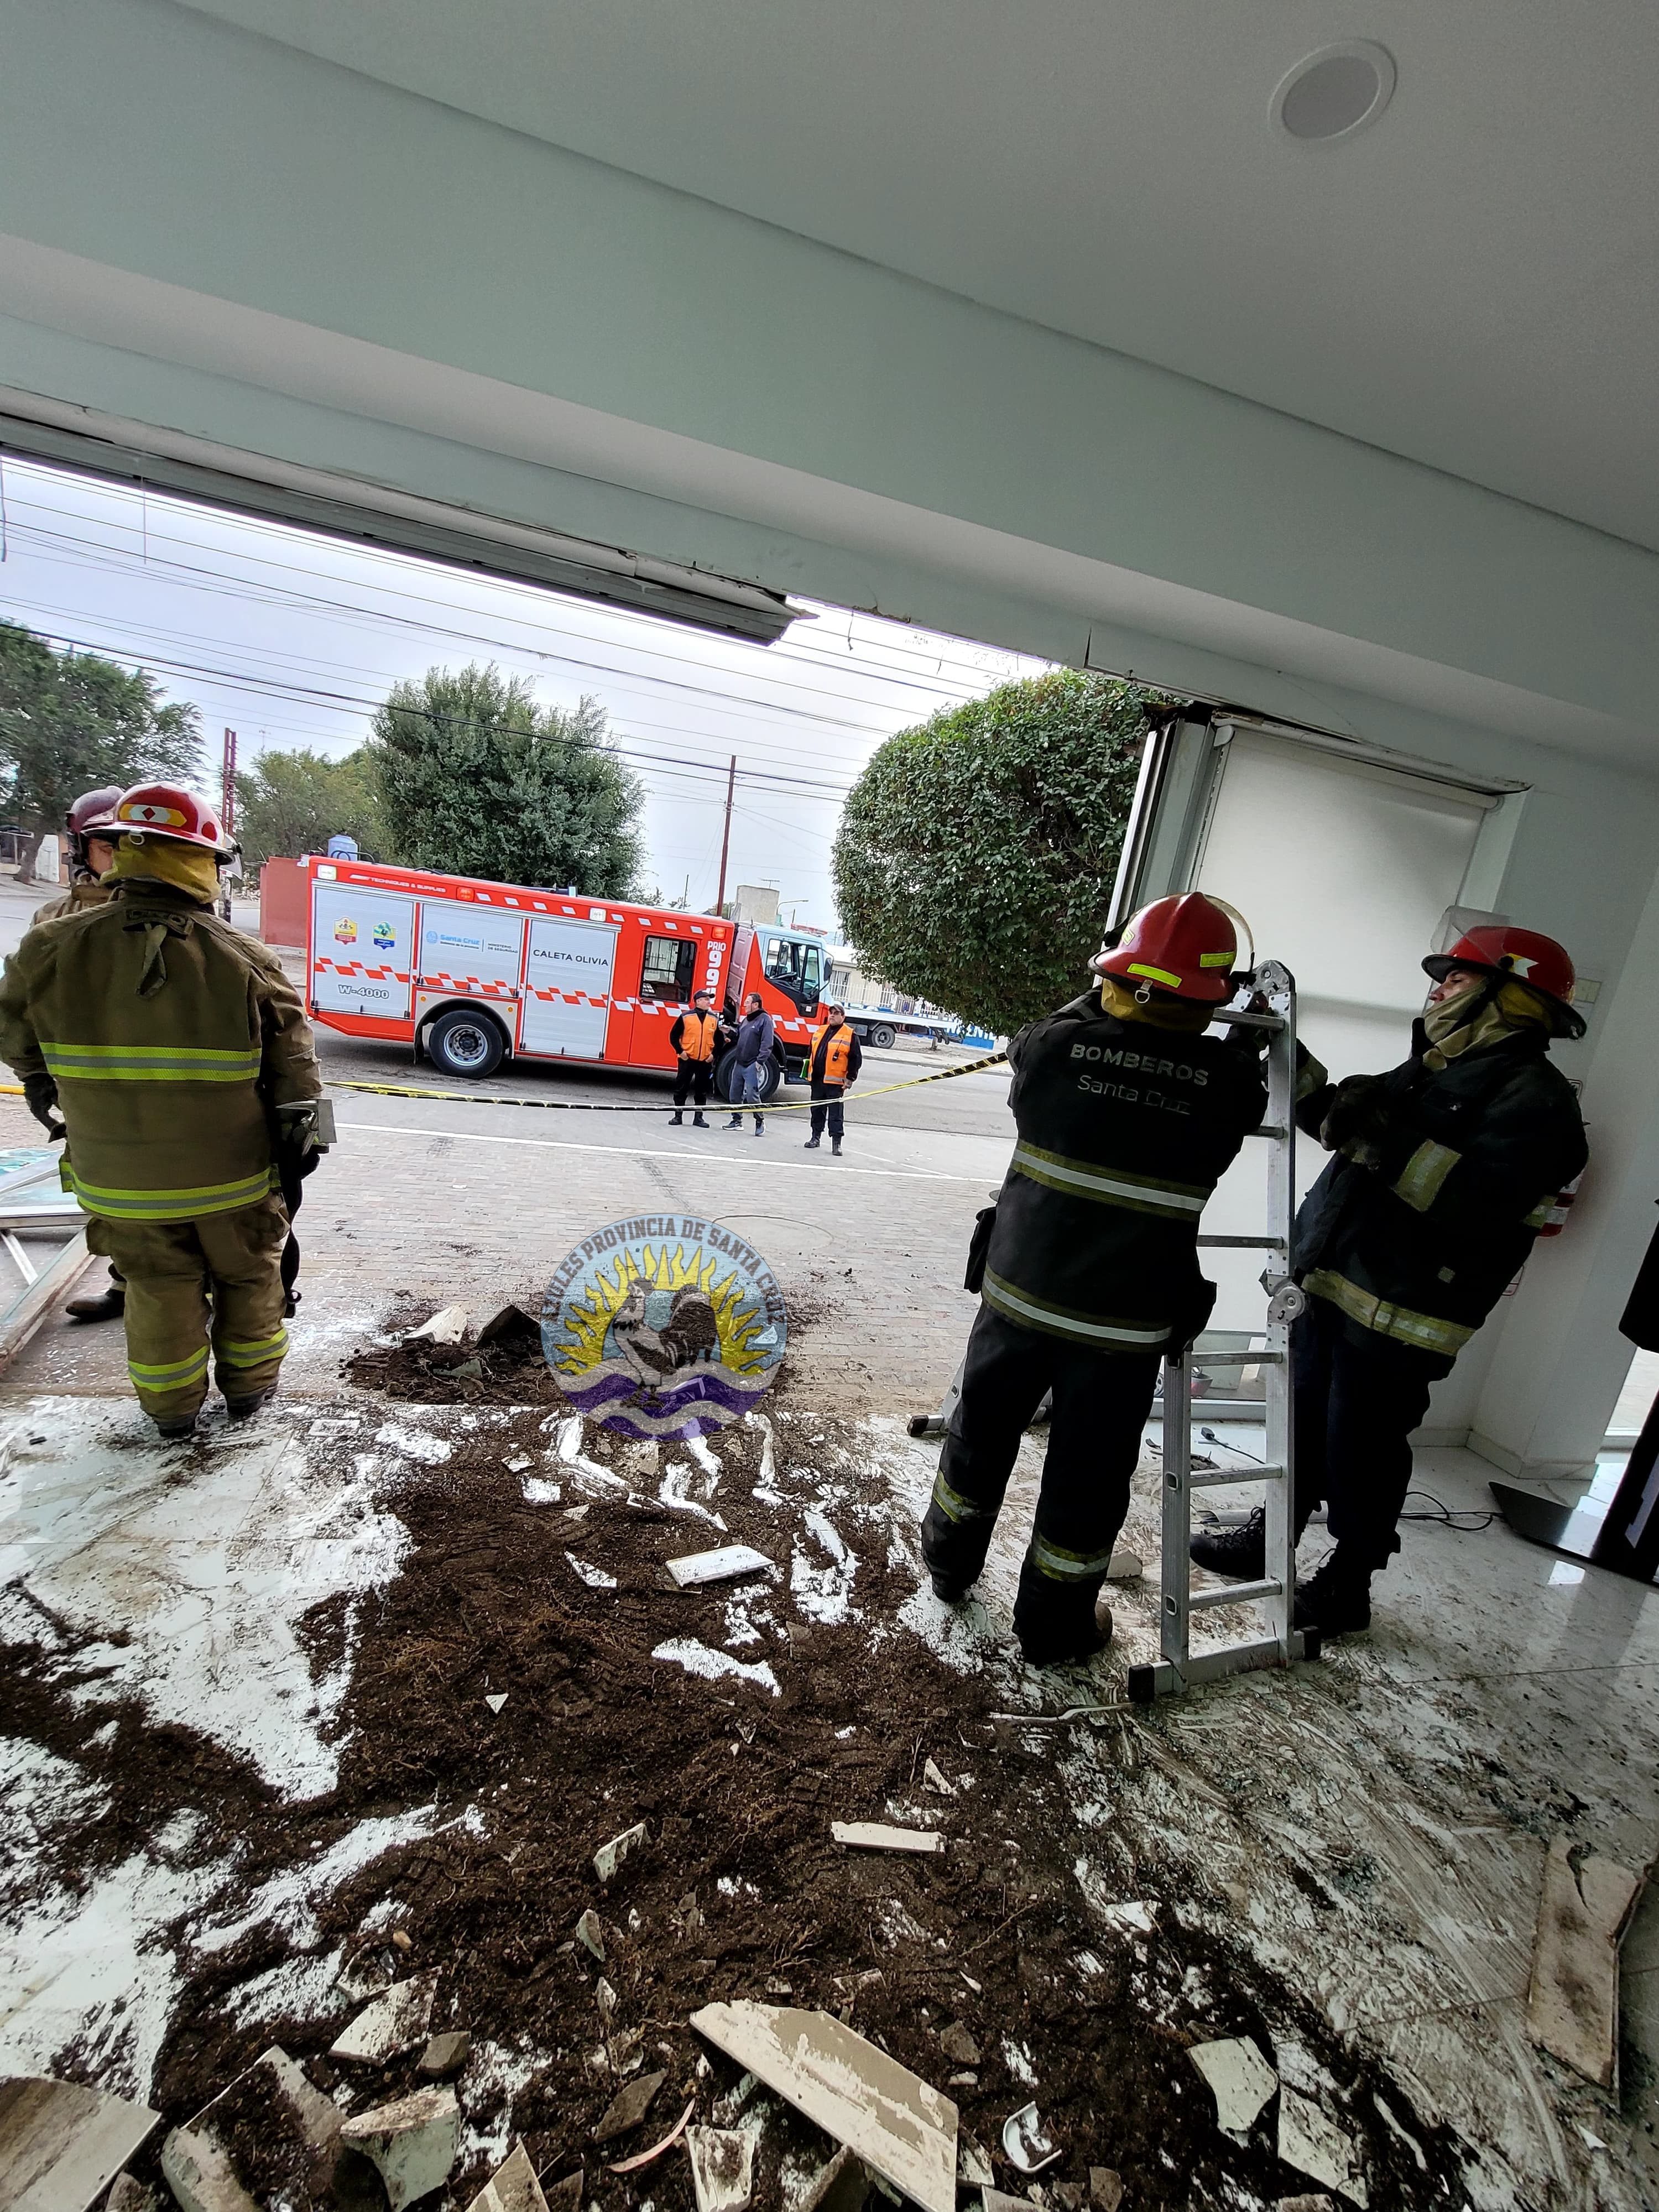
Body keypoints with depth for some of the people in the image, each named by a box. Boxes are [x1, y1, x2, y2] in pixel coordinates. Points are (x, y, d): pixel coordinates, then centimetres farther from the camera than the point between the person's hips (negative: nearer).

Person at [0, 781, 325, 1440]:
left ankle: (171, 1405, 34)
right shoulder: (246, 960, -18)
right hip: (232, 1177, -2)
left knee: (158, 1289, 20)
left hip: (121, 1183, 2)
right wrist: (299, 1128, 3)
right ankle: (247, 1385, 34)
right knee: (247, 1276, 19)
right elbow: (293, 1063, -11)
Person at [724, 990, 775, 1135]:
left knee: (752, 1095, -7)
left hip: (753, 1065, -8)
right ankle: (737, 1120, 23)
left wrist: (760, 1061, -21)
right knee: (736, 1094, 11)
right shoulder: (746, 1020, 16)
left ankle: (760, 1122, 7)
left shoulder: (765, 1019, -8)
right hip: (739, 1062, 8)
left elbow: (767, 1043, -15)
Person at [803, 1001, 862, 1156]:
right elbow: (811, 1052, 21)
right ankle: (816, 1137, 26)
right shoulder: (820, 1031, 13)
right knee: (817, 1110, 14)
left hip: (835, 1082, -6)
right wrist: (808, 1071, 17)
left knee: (836, 1114, -3)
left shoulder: (850, 1035, -4)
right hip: (817, 1080, 6)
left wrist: (850, 1078, -8)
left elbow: (856, 1059, -5)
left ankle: (836, 1143, 1)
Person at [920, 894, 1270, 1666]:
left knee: (981, 1434, 23)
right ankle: (1053, 1626, 37)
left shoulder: (1053, 1045, -10)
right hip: (1127, 1321, -1)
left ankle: (950, 1564, 46)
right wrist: (1247, 1039, 29)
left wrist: (1101, 997, 23)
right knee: (1087, 1479, 17)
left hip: (1019, 1292, 2)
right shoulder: (1228, 1081, -10)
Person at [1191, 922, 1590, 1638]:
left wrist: (1390, 1137, -31)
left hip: (1397, 1319, -8)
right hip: (1332, 1290, 8)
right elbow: (1345, 1124, 24)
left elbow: (1478, 1202, -27)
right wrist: (1298, 1068, 14)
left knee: (1360, 1456, 7)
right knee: (1303, 1429, 21)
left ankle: (1345, 1588, 28)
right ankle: (1271, 1539, 39)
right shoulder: (1436, 1069, 15)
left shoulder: (1533, 1097, -13)